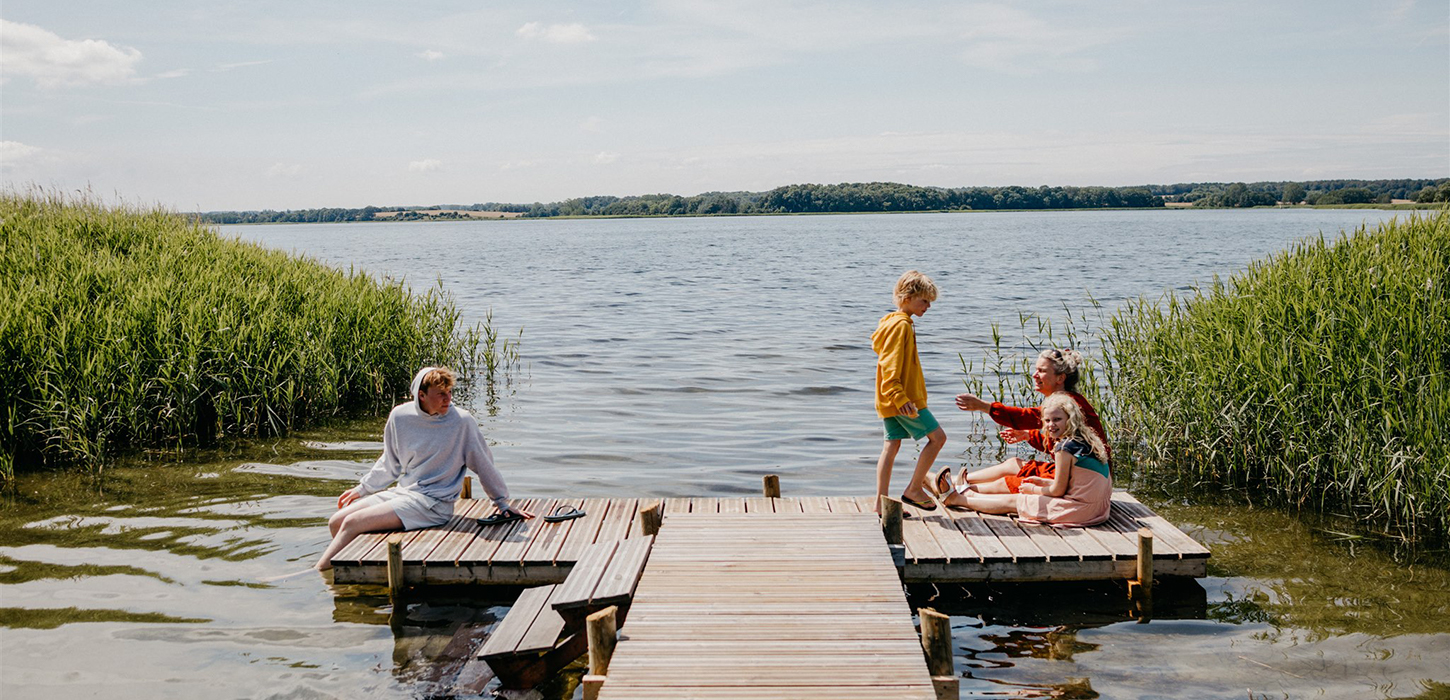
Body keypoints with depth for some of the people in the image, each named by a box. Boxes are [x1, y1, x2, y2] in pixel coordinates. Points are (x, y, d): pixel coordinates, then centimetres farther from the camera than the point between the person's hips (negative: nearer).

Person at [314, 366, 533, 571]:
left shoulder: (462, 422, -12)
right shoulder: (400, 416, 1)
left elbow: (483, 465, -1)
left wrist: (503, 504, 4)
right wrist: (362, 489, 22)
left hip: (433, 503, -6)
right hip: (402, 492, 6)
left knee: (353, 523, -18)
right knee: (336, 522, 0)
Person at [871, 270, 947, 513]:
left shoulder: (897, 322, 17)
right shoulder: (901, 324, -15)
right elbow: (891, 366, -22)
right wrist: (900, 398, -28)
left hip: (889, 401, 10)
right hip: (903, 398, -10)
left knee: (892, 445, 8)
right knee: (937, 436, -2)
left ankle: (881, 502, 8)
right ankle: (914, 489, 3)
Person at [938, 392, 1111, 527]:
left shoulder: (1065, 447, -18)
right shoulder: (1087, 439, 10)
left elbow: (1058, 491, -13)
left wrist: (1033, 489, 4)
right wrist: (1043, 482, 18)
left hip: (1079, 509, -9)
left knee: (1013, 502, 6)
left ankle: (959, 499, 21)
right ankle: (968, 493, 35)